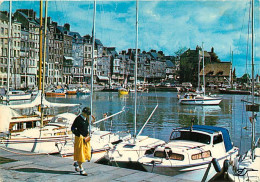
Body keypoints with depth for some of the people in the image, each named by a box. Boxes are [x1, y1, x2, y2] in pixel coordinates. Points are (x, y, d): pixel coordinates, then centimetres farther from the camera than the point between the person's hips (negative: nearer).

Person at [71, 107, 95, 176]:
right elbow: (73, 128, -12)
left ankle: (76, 163, 32)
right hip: (80, 138, -8)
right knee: (80, 154, -1)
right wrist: (79, 135, -16)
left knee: (86, 153, 11)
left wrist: (87, 134, 9)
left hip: (86, 138, 8)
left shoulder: (86, 118, 10)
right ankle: (81, 170, 7)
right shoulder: (78, 119, -13)